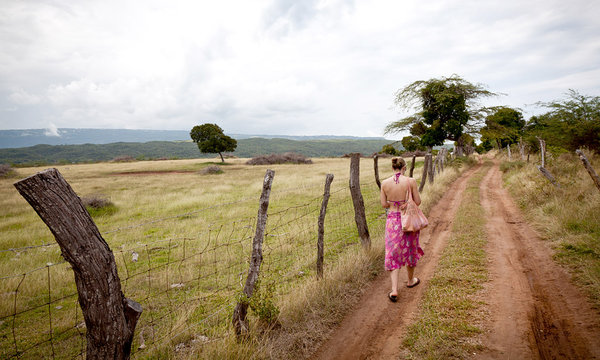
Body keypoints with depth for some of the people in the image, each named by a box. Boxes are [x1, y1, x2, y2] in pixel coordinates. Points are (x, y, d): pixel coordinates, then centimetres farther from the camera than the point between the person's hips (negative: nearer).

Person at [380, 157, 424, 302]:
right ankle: (410, 280, 42)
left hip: (392, 221, 1)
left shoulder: (385, 183, -7)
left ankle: (394, 290, 1)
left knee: (393, 255, 9)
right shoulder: (411, 181, -12)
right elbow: (418, 202, -7)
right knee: (410, 250, 22)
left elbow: (384, 204, -1)